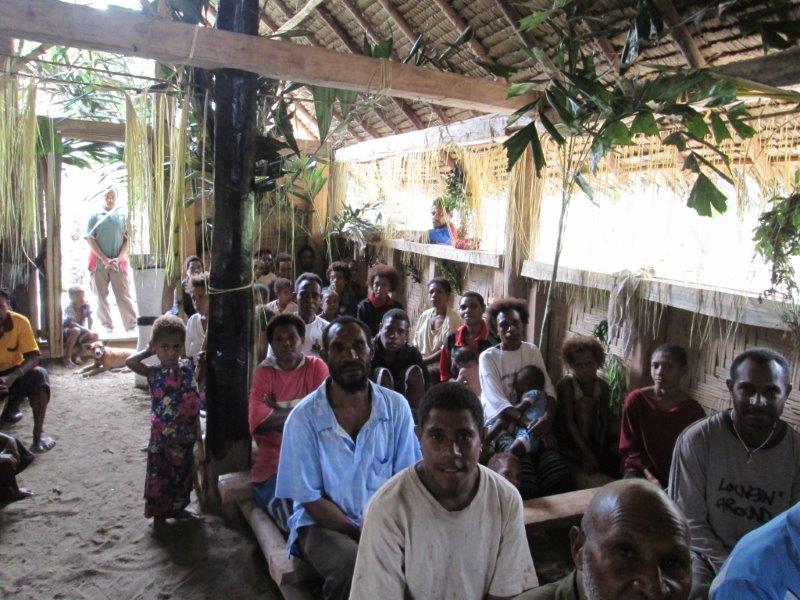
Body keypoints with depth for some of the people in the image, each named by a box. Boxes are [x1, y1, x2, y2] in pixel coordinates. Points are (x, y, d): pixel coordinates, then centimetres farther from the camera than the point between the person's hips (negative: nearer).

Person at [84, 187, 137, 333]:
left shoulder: (122, 217, 12)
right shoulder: (95, 217, 9)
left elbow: (127, 240, 7)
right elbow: (90, 240, 1)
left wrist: (118, 259, -8)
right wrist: (105, 259, -9)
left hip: (118, 262, 0)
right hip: (99, 262, 0)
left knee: (124, 295, -5)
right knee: (101, 296, 1)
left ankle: (132, 326, -7)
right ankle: (107, 327, 5)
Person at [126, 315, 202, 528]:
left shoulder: (188, 367, -2)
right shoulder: (154, 373, -13)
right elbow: (130, 362, -27)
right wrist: (148, 351, -16)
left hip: (186, 436, 4)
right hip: (162, 437, -4)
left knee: (182, 474, 20)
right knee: (160, 476, 8)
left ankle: (177, 508, 40)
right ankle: (159, 515, 26)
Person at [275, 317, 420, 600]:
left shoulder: (396, 407, -3)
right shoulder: (304, 417, -12)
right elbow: (311, 500, -9)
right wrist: (363, 537, -16)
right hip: (323, 523, -2)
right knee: (354, 567, -33)